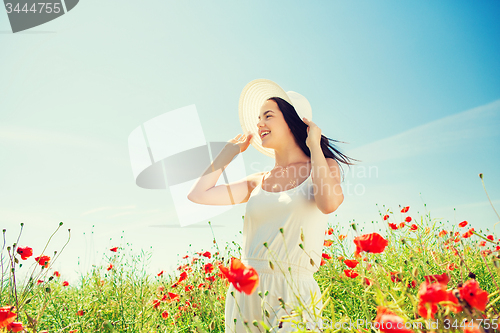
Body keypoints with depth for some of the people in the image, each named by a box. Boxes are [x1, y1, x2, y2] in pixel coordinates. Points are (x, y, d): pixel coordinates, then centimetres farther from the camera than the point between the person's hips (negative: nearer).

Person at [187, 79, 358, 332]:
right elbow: (198, 194, 3)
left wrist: (314, 145, -9)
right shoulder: (257, 182, 9)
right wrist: (230, 151, 12)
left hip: (293, 294, -4)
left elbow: (329, 204, -22)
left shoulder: (324, 167, 1)